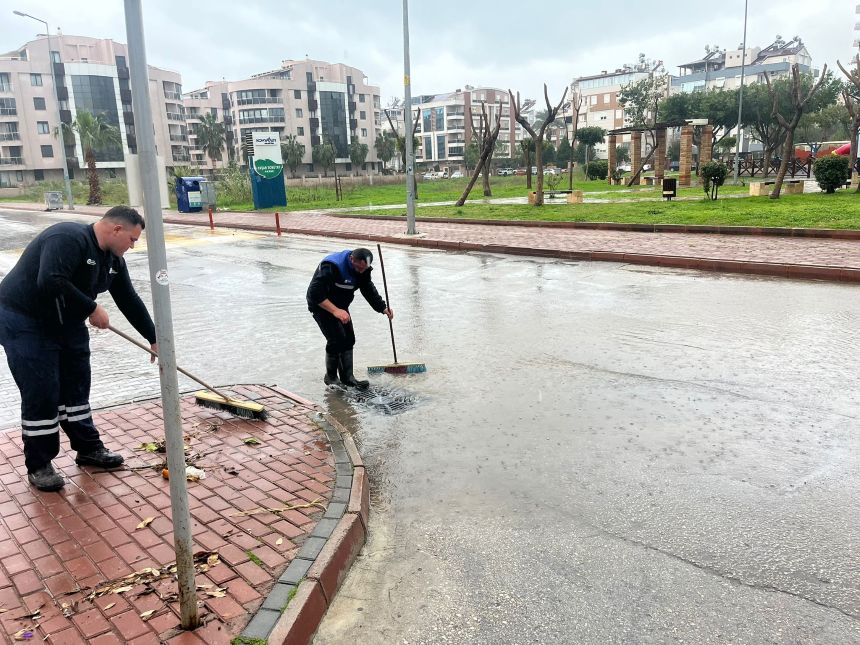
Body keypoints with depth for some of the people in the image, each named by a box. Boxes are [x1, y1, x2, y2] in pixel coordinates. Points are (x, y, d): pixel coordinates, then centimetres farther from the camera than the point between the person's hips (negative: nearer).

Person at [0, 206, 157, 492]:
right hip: (25, 323, -9)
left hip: (67, 324, 9)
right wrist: (92, 309, -27)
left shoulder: (113, 259, 3)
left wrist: (154, 339, 9)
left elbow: (130, 301, 9)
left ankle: (88, 449, 26)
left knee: (76, 388, 13)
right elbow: (51, 282, -37)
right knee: (41, 394, -5)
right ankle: (38, 465, 8)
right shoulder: (68, 238, -25)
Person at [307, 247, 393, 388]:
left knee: (349, 339, 4)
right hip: (321, 306, -8)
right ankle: (331, 378, 5)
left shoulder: (363, 269, -9)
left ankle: (348, 377, 13)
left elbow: (369, 290, 2)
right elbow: (315, 293, -35)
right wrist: (335, 311, -40)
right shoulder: (331, 267, -34)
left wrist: (383, 308, -9)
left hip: (340, 306, 8)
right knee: (337, 340, -14)